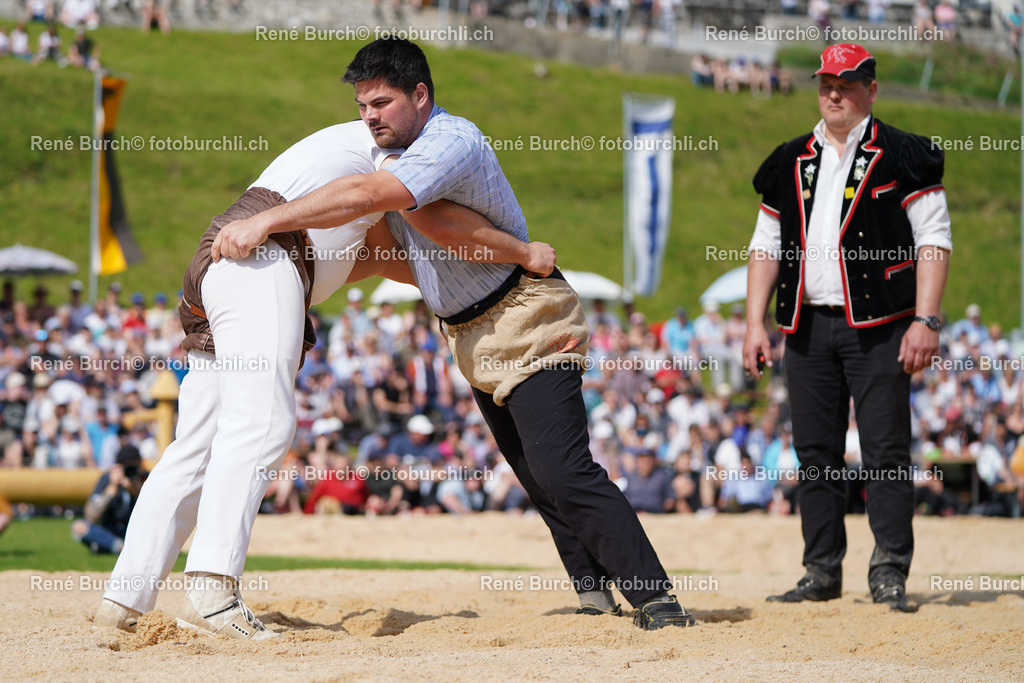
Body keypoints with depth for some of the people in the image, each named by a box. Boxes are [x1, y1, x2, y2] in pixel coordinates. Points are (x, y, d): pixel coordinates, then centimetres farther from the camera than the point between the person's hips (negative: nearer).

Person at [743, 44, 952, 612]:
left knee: (886, 449, -7)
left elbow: (933, 240, -4)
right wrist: (755, 323, 7)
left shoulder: (903, 157, 1)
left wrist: (925, 320, -14)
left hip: (878, 325, -5)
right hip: (807, 326, 5)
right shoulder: (789, 164, 16)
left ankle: (889, 570, -3)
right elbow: (766, 246, 17)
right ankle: (822, 571, 12)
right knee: (815, 453, 6)